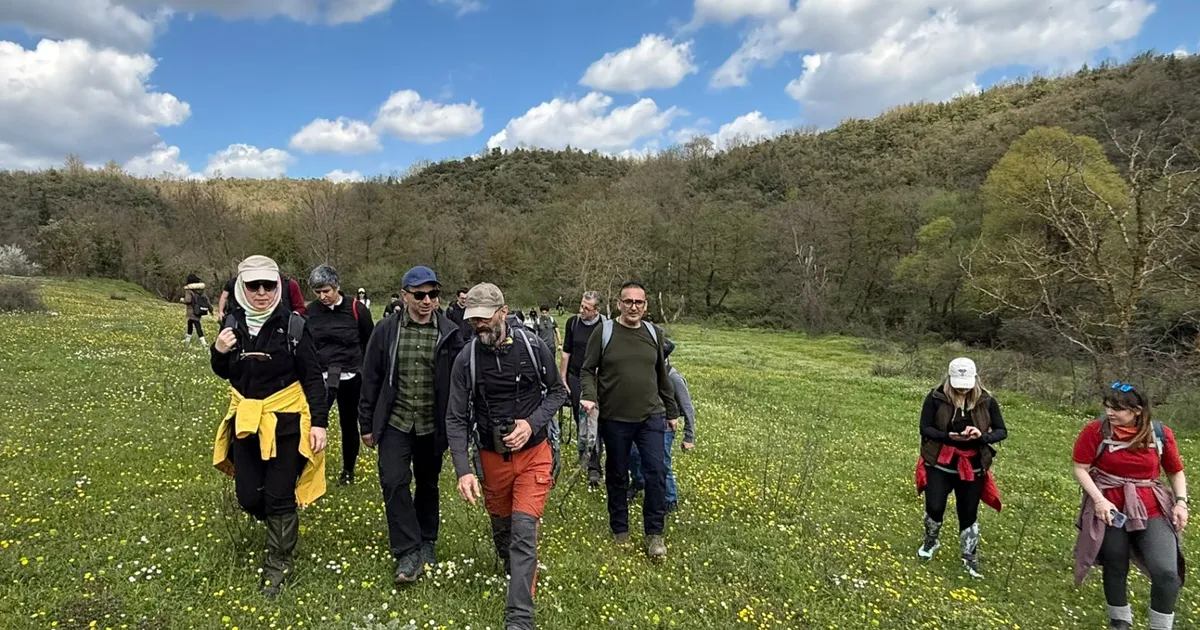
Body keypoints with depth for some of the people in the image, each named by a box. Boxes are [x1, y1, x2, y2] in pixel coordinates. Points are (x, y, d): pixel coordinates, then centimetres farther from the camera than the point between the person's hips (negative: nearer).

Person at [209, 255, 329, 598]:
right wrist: (219, 352, -9)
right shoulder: (233, 323, 0)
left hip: (286, 421, -4)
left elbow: (313, 377, -9)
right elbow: (224, 373, 13)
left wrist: (319, 422, -14)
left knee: (279, 496, 2)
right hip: (245, 420, 4)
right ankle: (283, 525, 40)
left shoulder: (293, 325, -12)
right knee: (249, 497, 7)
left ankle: (278, 565, 21)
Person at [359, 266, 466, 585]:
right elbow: (371, 379, 2)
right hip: (395, 423, 0)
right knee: (394, 482, -12)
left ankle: (426, 544, 34)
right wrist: (366, 424, 3)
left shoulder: (450, 334, -5)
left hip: (432, 426, 0)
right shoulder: (386, 330, -4)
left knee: (428, 486, 14)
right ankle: (408, 553, -1)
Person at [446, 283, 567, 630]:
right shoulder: (466, 359, -12)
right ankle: (517, 575, 50)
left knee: (523, 530, -10)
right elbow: (456, 418, -10)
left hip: (533, 453, -2)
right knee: (501, 527, 19)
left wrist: (533, 423, -18)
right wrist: (464, 470, -21)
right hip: (492, 457, 2)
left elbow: (557, 391, 1)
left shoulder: (535, 347, -13)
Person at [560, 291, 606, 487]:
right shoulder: (573, 322, 1)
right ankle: (583, 451, 33)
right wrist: (562, 380, 7)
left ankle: (594, 467, -5)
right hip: (575, 379, 3)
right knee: (579, 418, 11)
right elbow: (566, 353, 8)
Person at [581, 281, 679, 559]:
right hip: (614, 419, -2)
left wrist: (672, 411, 17)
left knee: (657, 473, -5)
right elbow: (588, 370, 0)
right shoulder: (603, 332, -4)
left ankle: (655, 533, 11)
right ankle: (620, 531, 29)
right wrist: (589, 396, -18)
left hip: (651, 417, 2)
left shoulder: (654, 334, 6)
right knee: (617, 476, 11)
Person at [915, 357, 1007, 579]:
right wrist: (948, 437, -28)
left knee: (969, 514, 11)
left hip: (972, 467, 1)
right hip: (939, 464, -1)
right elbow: (925, 428, -10)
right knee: (934, 507, -3)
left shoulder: (986, 401, -6)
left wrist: (982, 436, -25)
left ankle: (970, 559, 30)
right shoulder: (936, 397, -11)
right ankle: (930, 541, 29)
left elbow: (1002, 431, -4)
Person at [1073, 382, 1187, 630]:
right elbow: (1081, 469, -7)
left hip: (1153, 509, 1)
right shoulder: (1095, 430, -11)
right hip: (1110, 508, -1)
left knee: (1167, 572, -11)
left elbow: (1176, 472, 9)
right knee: (1115, 568, 12)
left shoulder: (1160, 433, -4)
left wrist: (1181, 502, -4)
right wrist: (1099, 500, -17)